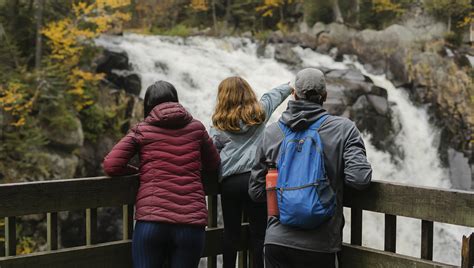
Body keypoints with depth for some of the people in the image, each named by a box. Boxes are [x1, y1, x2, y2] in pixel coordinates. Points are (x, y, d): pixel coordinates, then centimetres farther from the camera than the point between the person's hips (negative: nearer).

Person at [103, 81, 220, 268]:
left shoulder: (141, 130, 8)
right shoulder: (196, 128, 12)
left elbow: (111, 166, 0)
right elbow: (214, 166, 22)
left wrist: (138, 171, 17)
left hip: (151, 220, -1)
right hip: (191, 223, 1)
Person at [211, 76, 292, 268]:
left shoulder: (219, 125, 6)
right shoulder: (259, 112, 9)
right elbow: (275, 94, 28)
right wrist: (290, 86, 46)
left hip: (229, 182, 1)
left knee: (231, 233, 10)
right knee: (259, 233, 1)